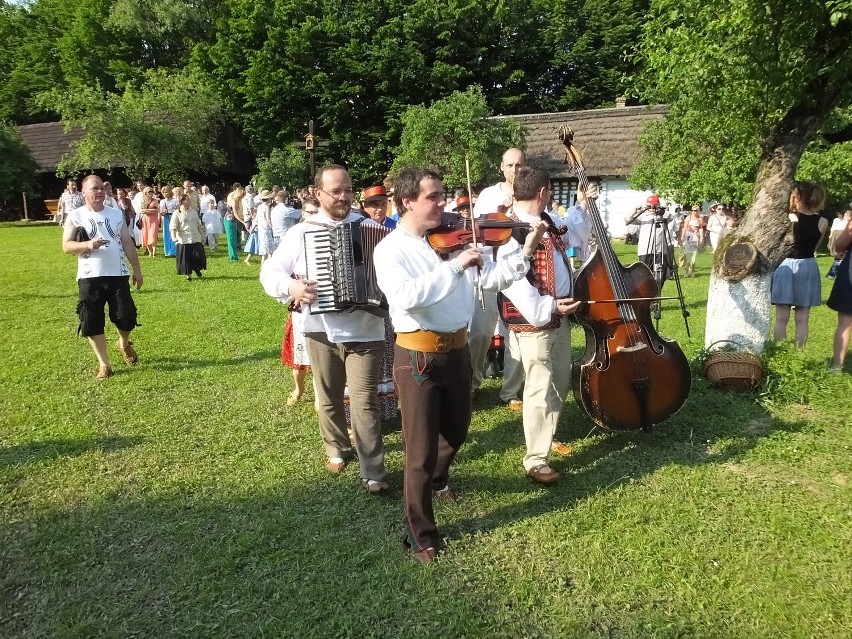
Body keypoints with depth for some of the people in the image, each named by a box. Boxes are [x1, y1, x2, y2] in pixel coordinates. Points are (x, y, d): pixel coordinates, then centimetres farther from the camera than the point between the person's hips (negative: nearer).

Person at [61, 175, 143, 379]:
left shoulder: (116, 214, 10)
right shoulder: (75, 216, 1)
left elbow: (127, 243, 13)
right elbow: (66, 246, -3)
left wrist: (137, 269, 10)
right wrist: (88, 244, -22)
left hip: (118, 275, 2)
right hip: (90, 278, -2)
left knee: (126, 318, 0)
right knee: (92, 323, 0)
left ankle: (124, 343, 34)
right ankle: (104, 364, 12)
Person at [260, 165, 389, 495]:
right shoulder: (300, 233, 3)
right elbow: (270, 271, 2)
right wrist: (291, 286, -18)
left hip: (364, 331, -1)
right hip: (322, 331, 2)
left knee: (364, 401, -3)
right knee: (328, 398, 17)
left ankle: (373, 472, 2)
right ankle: (337, 449, 39)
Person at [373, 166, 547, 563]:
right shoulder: (390, 250, -11)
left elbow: (491, 279, 3)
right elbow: (407, 297, -30)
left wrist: (526, 252, -8)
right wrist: (455, 266, -29)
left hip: (457, 350, 6)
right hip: (418, 356, -6)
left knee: (456, 431, 26)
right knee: (421, 450, 3)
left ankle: (438, 479, 58)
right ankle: (420, 535, 22)